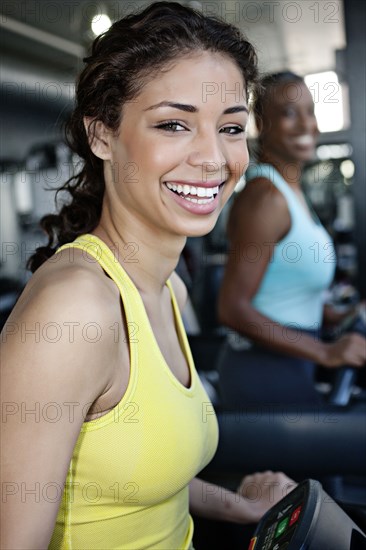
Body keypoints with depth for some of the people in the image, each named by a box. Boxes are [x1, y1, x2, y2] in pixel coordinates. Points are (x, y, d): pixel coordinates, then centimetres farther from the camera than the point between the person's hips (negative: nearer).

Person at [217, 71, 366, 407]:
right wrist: (326, 353, -21)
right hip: (267, 380, -9)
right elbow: (233, 309, -24)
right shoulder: (265, 197, -20)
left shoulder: (289, 190, 10)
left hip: (287, 370, 9)